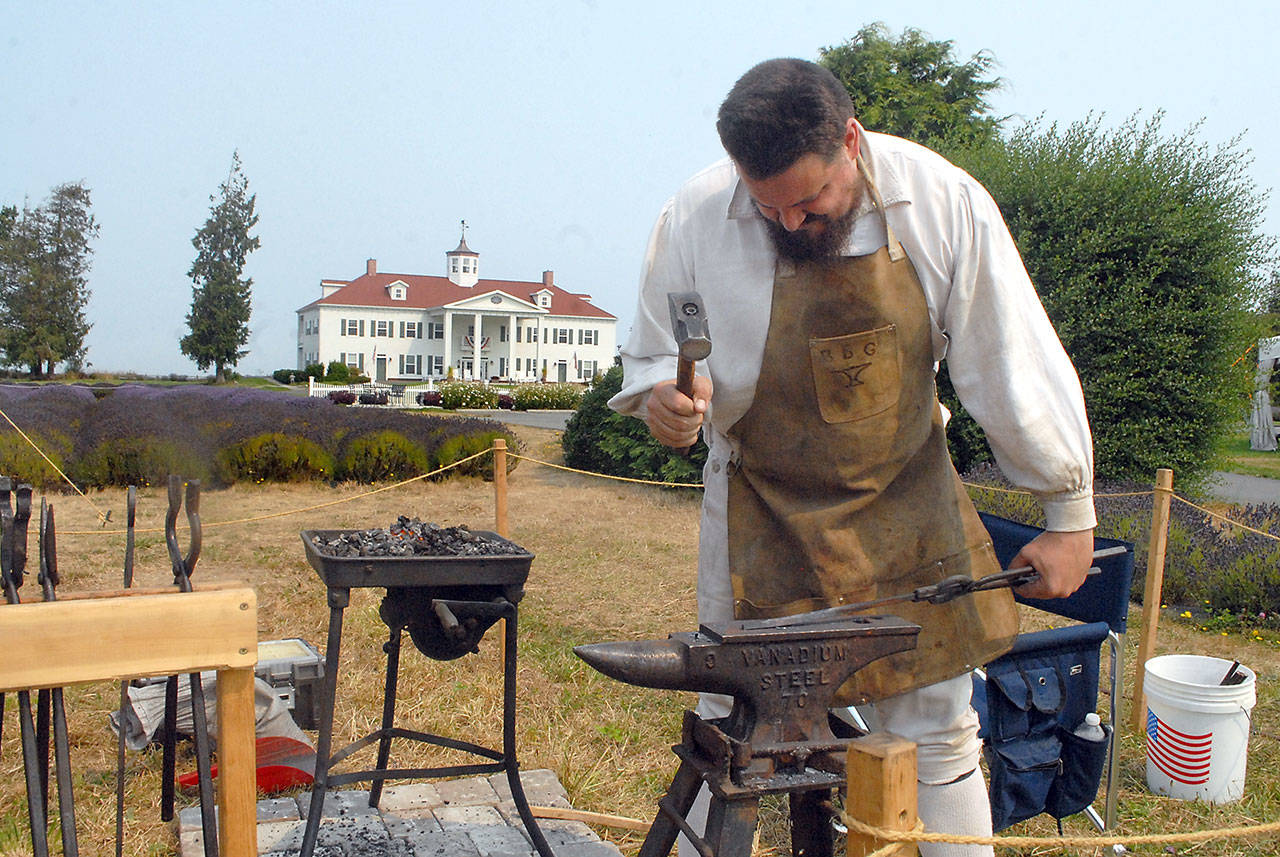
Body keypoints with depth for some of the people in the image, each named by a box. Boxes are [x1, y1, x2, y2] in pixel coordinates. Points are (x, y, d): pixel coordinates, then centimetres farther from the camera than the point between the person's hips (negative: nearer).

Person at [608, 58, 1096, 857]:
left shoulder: (944, 202, -13)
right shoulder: (695, 218, -14)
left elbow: (1016, 366, -6)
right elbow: (652, 355, 1)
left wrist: (1071, 514, -2)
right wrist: (661, 394, -23)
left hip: (908, 508, 1)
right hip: (763, 516, -1)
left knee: (936, 742, 9)